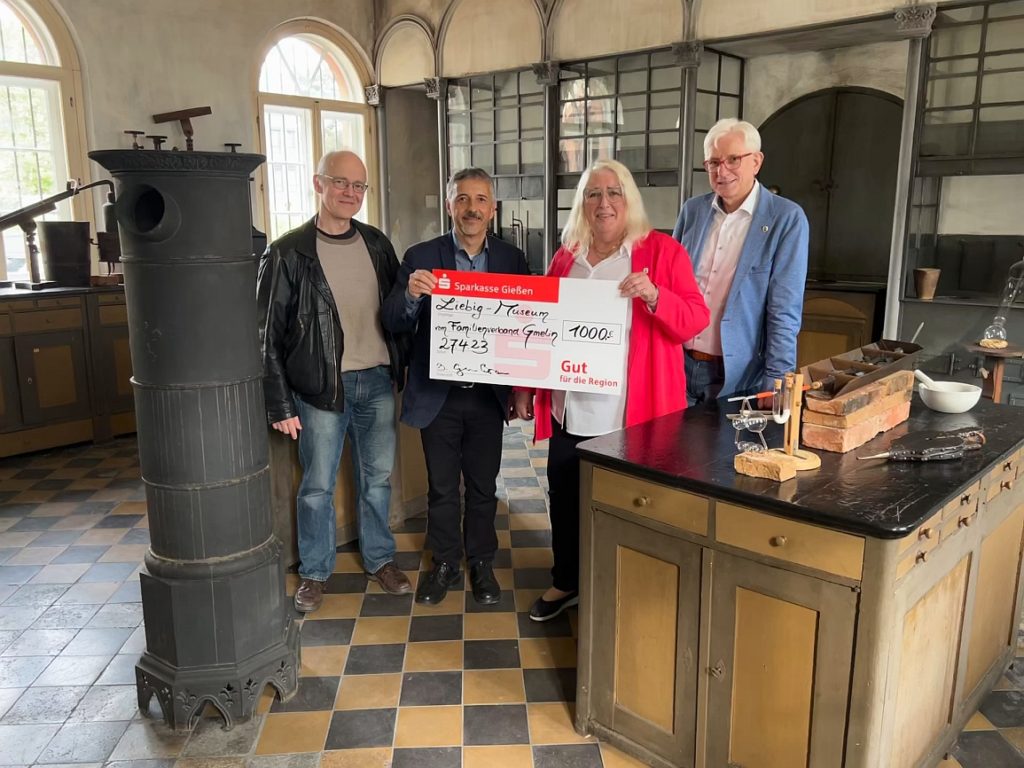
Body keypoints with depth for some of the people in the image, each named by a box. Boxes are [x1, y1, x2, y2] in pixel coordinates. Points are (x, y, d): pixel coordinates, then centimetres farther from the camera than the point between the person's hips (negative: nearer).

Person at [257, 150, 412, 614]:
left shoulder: (376, 244, 6)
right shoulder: (288, 253, -7)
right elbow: (269, 334, -6)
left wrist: (403, 371, 5)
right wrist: (280, 404, -9)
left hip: (378, 382, 4)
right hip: (322, 386, -3)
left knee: (378, 478, 14)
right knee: (318, 485, 8)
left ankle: (379, 559, 32)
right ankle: (315, 572, 26)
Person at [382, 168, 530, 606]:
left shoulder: (512, 260, 1)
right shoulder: (421, 258, -4)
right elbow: (393, 323, -7)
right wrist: (411, 295, -28)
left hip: (489, 395, 1)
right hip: (438, 395, -1)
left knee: (483, 486, 14)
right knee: (441, 487, 13)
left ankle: (481, 562, 33)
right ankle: (444, 563, 31)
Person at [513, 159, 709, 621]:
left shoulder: (662, 251, -3)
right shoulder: (566, 257, 10)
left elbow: (696, 320, -8)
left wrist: (653, 295, -26)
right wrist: (525, 387, 11)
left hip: (632, 412, -4)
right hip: (570, 408, 5)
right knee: (564, 498, 14)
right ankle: (566, 582, 36)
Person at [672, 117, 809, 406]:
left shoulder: (787, 218, -8)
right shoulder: (692, 210, 4)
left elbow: (784, 309, -10)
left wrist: (776, 383, -14)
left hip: (740, 374, -3)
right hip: (679, 365, 4)